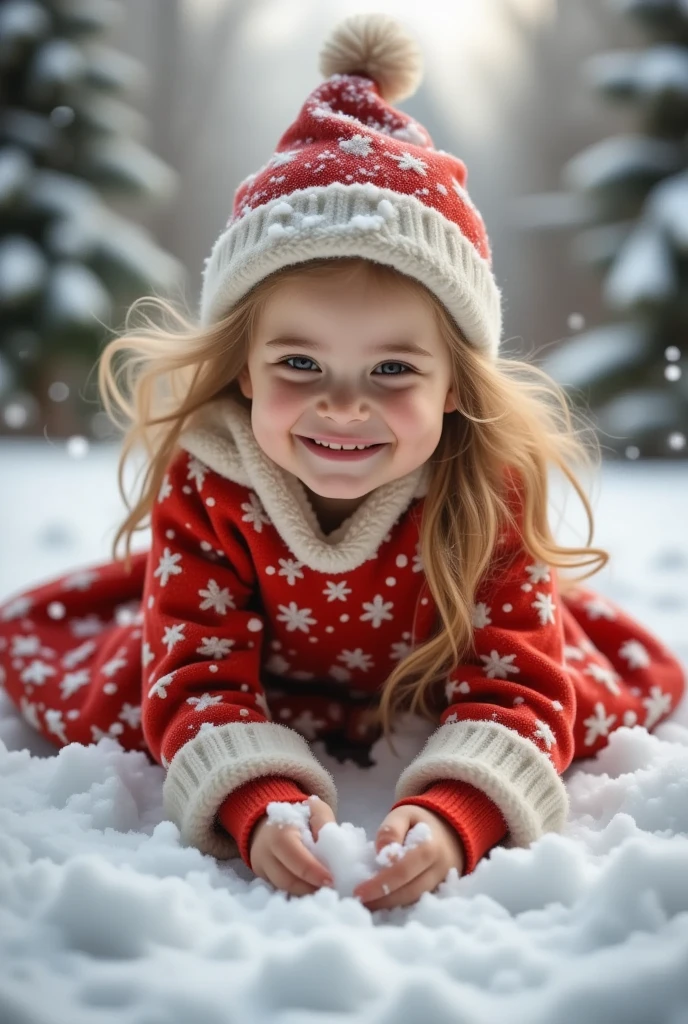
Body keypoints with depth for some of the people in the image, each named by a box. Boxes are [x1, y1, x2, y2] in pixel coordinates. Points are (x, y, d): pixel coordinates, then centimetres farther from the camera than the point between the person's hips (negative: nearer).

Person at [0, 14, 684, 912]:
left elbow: (517, 693, -42)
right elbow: (200, 682, -37)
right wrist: (259, 801, -60)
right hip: (264, 638, 0)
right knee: (92, 702, -6)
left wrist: (452, 814, -64)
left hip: (445, 656, 0)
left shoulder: (491, 490, -38)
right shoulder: (204, 488, -37)